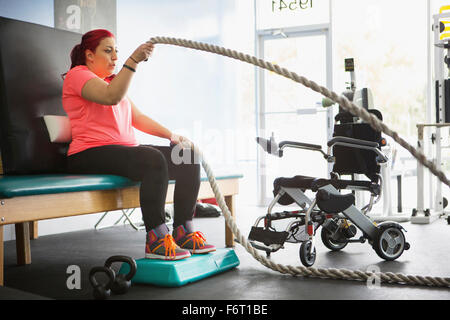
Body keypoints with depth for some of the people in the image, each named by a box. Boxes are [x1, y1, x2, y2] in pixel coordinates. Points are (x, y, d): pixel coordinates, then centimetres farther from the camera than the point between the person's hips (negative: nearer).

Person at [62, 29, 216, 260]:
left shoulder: (111, 81, 27)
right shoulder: (77, 75, 0)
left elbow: (137, 118, 21)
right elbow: (111, 97, -20)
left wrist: (171, 135, 9)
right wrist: (133, 60, -25)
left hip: (124, 149, 9)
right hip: (90, 154, -9)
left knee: (188, 158, -8)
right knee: (154, 159, -35)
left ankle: (183, 232, -9)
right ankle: (156, 240, -32)